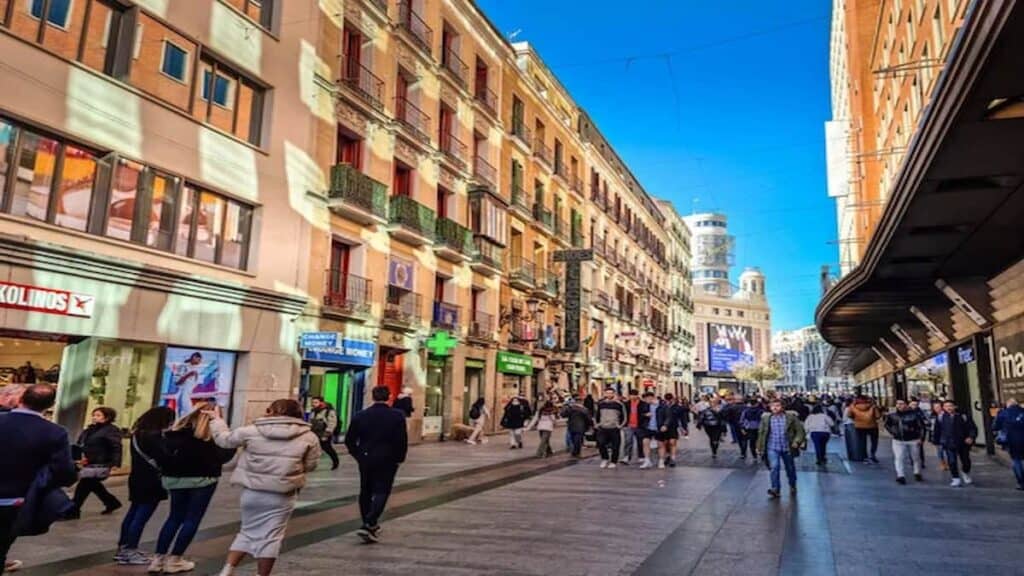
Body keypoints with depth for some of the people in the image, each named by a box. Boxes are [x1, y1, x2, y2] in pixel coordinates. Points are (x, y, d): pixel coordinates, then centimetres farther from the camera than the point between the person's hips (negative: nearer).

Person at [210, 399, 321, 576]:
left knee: (248, 531, 22)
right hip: (282, 495, -1)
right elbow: (310, 465, 4)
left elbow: (224, 439, 12)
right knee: (271, 536, 10)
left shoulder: (251, 431, -1)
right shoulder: (309, 437, -2)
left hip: (252, 492, 2)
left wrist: (216, 420, 30)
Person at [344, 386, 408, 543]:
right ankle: (369, 525, -10)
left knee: (365, 491, 17)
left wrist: (358, 455, 13)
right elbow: (402, 441, -11)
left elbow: (349, 440, 0)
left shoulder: (360, 415, -2)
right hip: (387, 460, -3)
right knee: (381, 492, 3)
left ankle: (370, 525, 25)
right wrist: (399, 458, 2)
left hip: (365, 459, 3)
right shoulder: (397, 416, -9)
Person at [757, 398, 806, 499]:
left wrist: (797, 441, -16)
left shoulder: (791, 416, -5)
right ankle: (775, 489, -13)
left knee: (790, 468, 16)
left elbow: (800, 430, -2)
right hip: (772, 448, 0)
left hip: (787, 448, 0)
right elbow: (761, 433, 8)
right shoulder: (766, 418, -1)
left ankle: (792, 487, 39)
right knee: (774, 467, -16)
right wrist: (760, 447, 9)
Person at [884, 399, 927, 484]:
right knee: (899, 458, -6)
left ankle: (917, 473, 35)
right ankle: (901, 476, -4)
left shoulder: (914, 414, -10)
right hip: (898, 441, 1)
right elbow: (887, 425, 15)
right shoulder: (892, 415, -2)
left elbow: (922, 426, -4)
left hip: (913, 440, -1)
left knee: (916, 457, 15)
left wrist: (921, 438, -7)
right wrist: (892, 433, 4)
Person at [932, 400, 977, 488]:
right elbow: (937, 430, 8)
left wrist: (971, 437, -18)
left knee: (966, 461, 13)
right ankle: (956, 479, 6)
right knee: (952, 462, -7)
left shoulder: (963, 417, -2)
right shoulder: (940, 418, -1)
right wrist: (937, 441, 10)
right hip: (948, 444, -1)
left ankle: (966, 475, 41)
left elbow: (972, 428, -1)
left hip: (963, 443, 1)